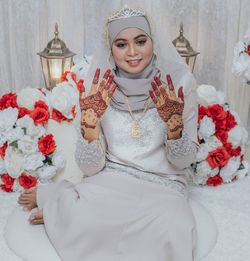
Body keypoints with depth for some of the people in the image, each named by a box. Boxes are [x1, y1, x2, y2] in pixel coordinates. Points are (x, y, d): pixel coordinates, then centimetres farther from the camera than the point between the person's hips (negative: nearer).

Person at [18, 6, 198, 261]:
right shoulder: (98, 89, -7)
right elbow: (90, 166, -8)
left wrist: (174, 121, -24)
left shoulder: (178, 82, -9)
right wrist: (90, 119, -25)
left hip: (162, 184, 2)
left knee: (172, 230, -31)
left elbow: (183, 161, -4)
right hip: (110, 179, -1)